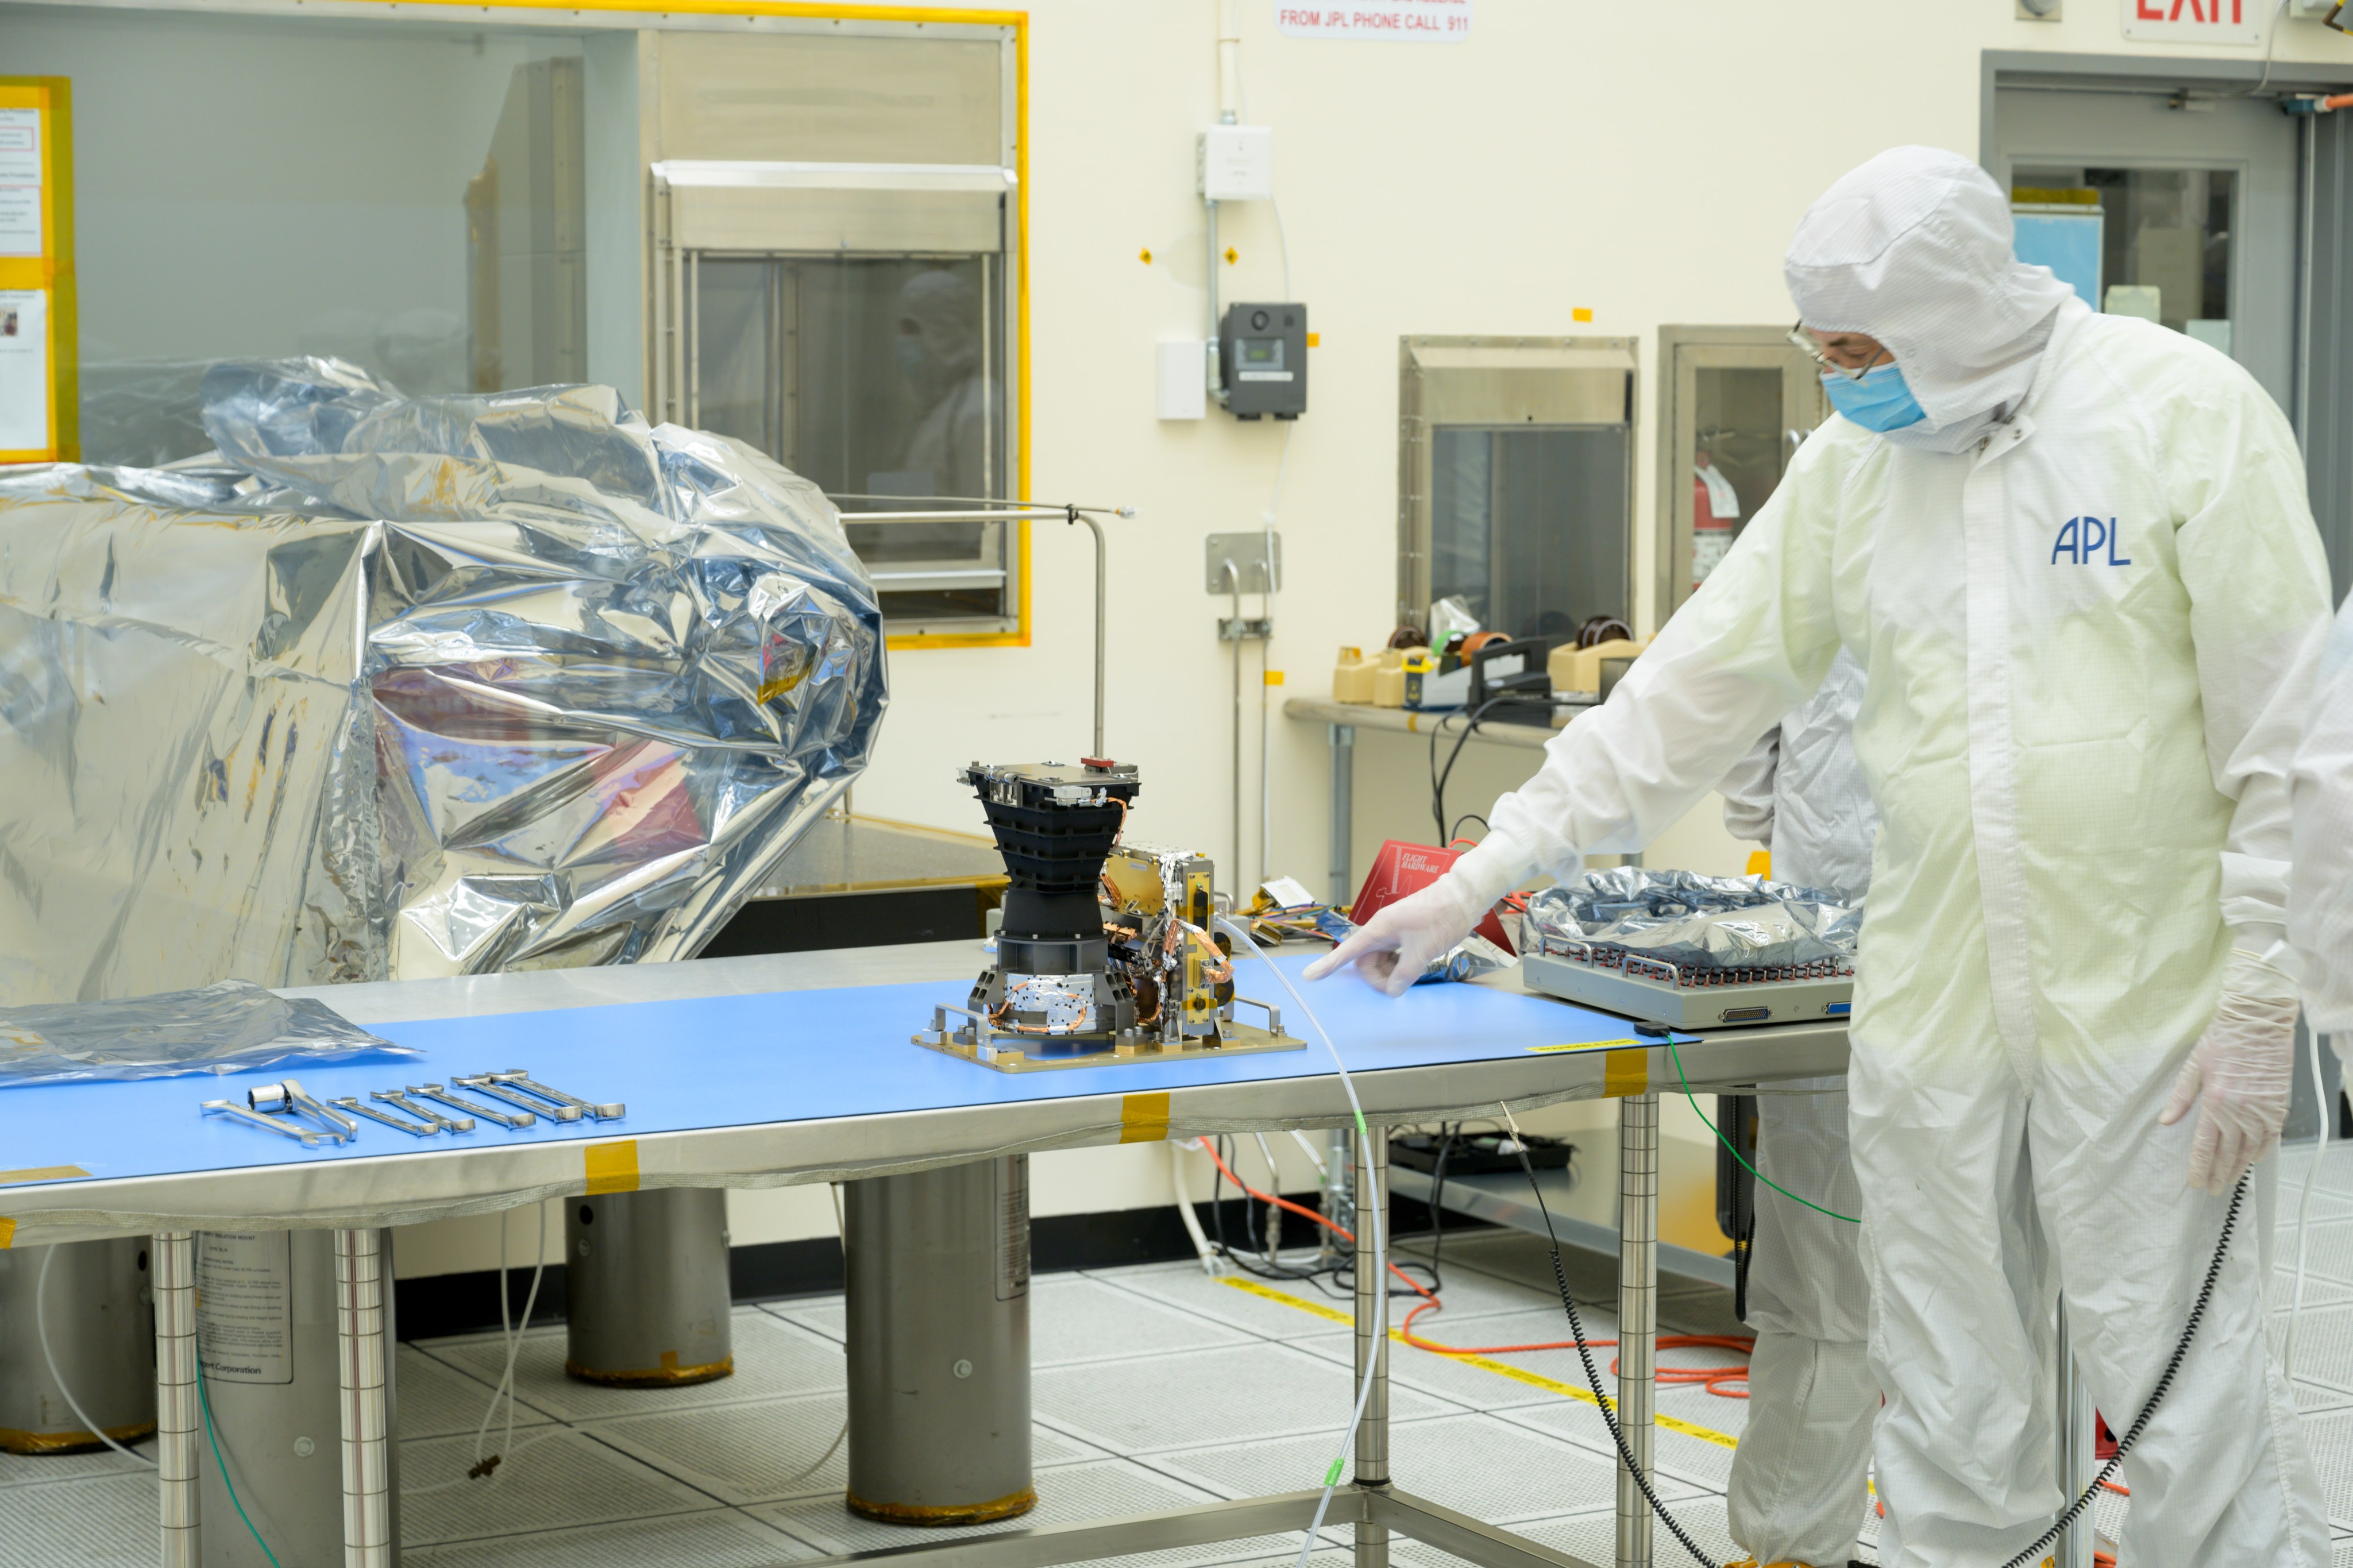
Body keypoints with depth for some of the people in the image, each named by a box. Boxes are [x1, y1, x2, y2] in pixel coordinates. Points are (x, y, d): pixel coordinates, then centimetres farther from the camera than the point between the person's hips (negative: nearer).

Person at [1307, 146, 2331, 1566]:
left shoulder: (2188, 414, -6)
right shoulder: (1853, 462, 9)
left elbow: (2281, 737, -8)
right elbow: (1693, 692, 11)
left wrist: (2261, 1004, -11)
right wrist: (1477, 883, 8)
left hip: (2146, 1013, -4)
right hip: (1931, 1015, 5)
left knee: (2198, 1421, -2)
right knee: (1953, 1445, 9)